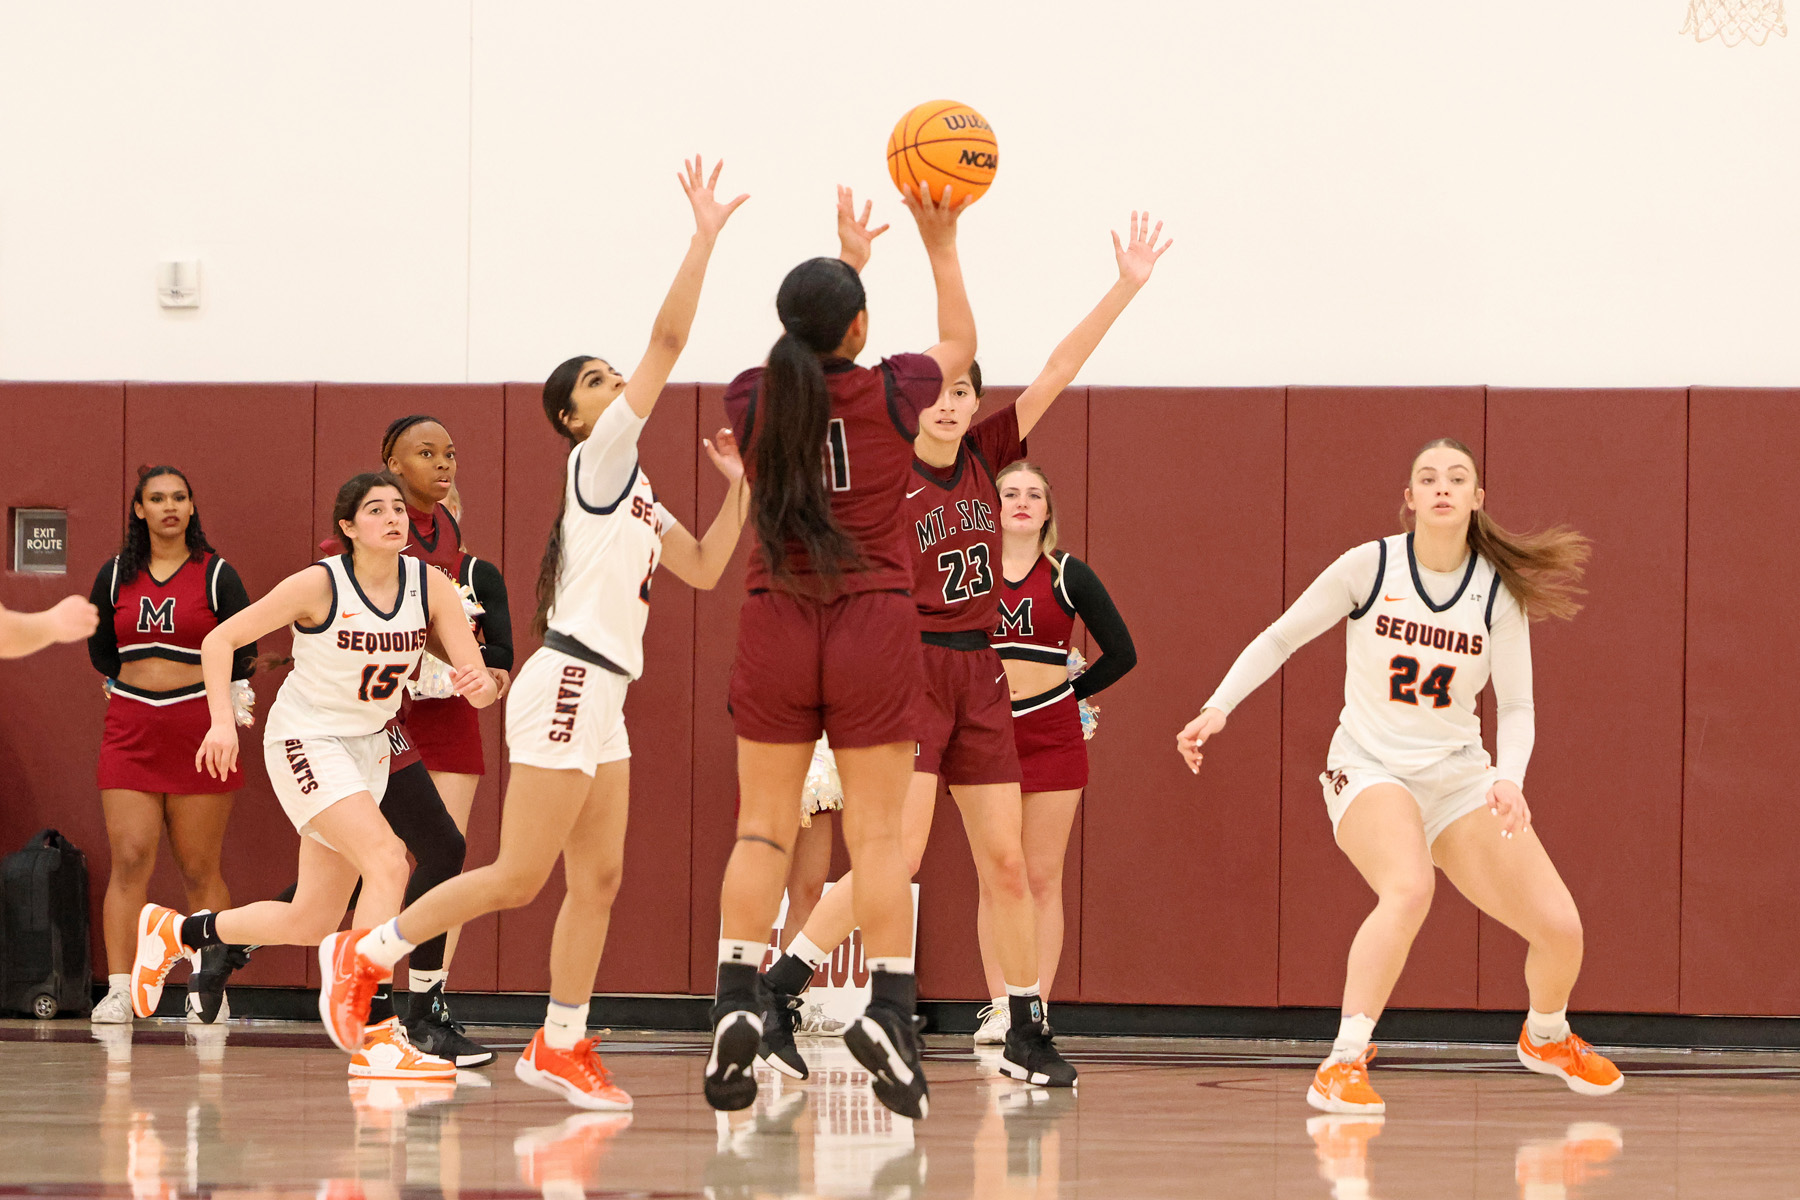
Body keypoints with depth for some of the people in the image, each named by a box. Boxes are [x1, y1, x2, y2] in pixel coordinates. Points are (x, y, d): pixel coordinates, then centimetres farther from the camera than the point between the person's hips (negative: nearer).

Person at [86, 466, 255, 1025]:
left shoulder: (215, 575, 1)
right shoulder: (116, 575, 9)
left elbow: (243, 651, 7)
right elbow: (99, 648, 22)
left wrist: (229, 707, 5)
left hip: (198, 728, -2)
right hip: (130, 731, 2)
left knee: (200, 870, 0)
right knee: (129, 861, -8)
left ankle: (210, 985, 10)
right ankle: (118, 991, -10)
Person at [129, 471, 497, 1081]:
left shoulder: (431, 586, -6)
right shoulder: (320, 584, -17)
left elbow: (479, 682, -9)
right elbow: (219, 641, -10)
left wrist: (480, 684, -33)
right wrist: (223, 721, -23)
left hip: (367, 749, 6)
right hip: (305, 739, -6)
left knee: (311, 923, 12)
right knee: (388, 862, -27)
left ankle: (174, 932, 35)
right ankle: (375, 1036, -28)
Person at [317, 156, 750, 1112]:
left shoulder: (636, 494, 19)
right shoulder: (600, 458, -6)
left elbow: (703, 568, 20)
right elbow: (668, 339, -14)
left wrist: (736, 487, 11)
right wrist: (705, 237, -13)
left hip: (600, 703, 9)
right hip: (567, 685, -9)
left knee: (598, 879, 6)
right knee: (518, 877, -8)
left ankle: (560, 1047, 10)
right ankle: (366, 951, 4)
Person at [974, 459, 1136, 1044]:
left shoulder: (1067, 574, 1)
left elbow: (1121, 653, 6)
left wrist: (1070, 691, 4)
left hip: (1052, 734, -1)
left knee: (1042, 879, -1)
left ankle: (1036, 1010, 0)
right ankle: (999, 1008, 4)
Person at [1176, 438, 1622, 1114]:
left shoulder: (1499, 590, -3)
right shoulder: (1370, 566, -9)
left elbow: (1516, 706, 0)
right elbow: (1280, 638, 1)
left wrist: (1508, 777, -18)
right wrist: (1218, 708, -10)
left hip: (1459, 775, 3)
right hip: (1369, 769, -3)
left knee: (1560, 928, -4)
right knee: (1410, 888, -36)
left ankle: (1546, 1037, 31)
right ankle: (1342, 1067, -34)